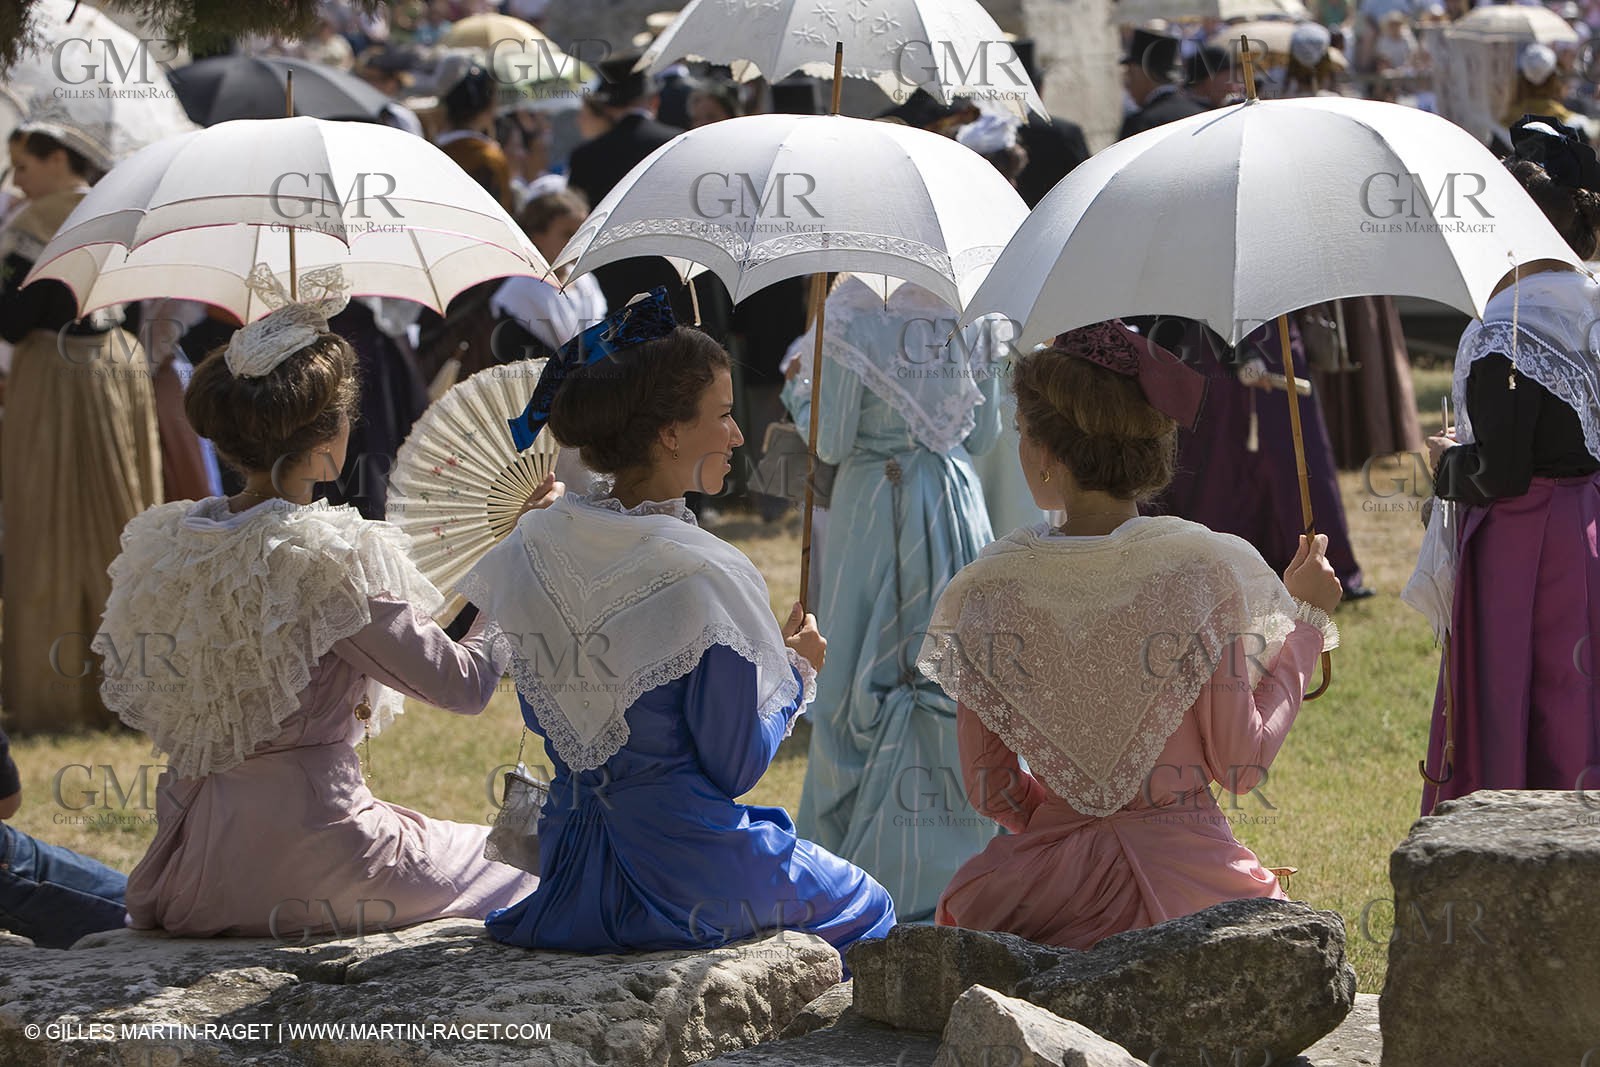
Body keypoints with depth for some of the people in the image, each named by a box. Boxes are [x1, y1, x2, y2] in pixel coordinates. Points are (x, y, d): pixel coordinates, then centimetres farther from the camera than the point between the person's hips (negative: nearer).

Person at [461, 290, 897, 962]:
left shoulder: (533, 550, -1)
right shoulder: (702, 579, -21)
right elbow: (734, 767, -13)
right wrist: (796, 672, 2)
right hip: (685, 873, -7)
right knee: (868, 909, 22)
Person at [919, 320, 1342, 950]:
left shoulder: (990, 589, -1)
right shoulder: (1200, 569, -7)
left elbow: (989, 791, 4)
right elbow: (1241, 767, -3)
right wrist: (1304, 617, 6)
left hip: (1043, 878, 2)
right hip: (1186, 877, -2)